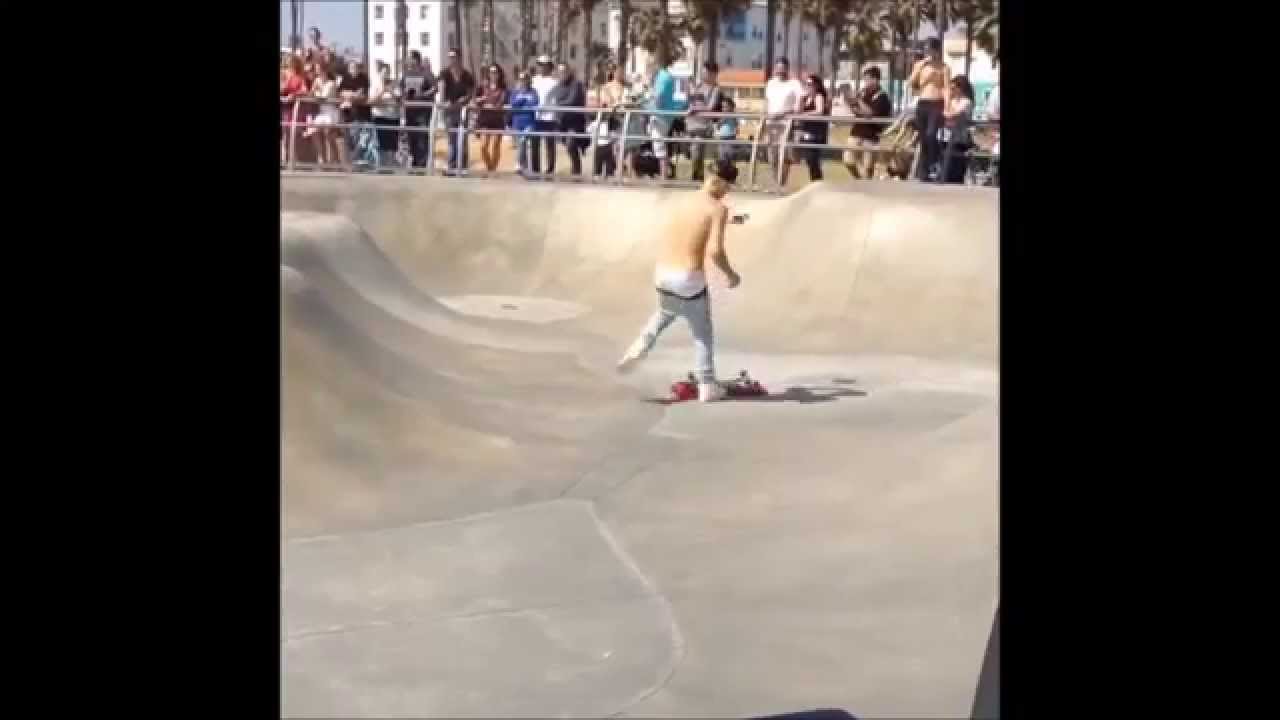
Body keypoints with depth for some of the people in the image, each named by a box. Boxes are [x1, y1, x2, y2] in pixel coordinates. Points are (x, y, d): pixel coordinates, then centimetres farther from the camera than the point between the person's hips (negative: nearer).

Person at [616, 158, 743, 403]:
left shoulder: (682, 202, 9)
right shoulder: (718, 208, -10)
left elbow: (663, 239, 15)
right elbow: (714, 250, -19)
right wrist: (730, 274, -4)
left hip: (662, 273, 5)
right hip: (690, 279, -5)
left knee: (664, 314, 35)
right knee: (703, 333, 14)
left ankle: (640, 347, 13)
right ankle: (707, 386, 19)